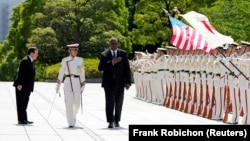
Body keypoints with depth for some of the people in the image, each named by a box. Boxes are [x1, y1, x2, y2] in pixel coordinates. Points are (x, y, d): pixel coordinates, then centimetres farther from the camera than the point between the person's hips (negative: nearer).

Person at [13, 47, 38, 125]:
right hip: (22, 86, -10)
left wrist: (30, 87, 18)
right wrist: (19, 84, -24)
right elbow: (21, 73, -19)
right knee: (21, 103, -4)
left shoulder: (31, 61, 16)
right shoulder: (25, 61, -14)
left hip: (27, 87, 10)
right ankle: (21, 120, -3)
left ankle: (24, 119, 15)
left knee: (25, 103, 11)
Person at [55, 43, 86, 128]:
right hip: (68, 82, -2)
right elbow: (61, 73, 6)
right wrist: (58, 85, 4)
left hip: (77, 82, 2)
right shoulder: (65, 60, 5)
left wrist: (83, 86, 10)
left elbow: (82, 73, 13)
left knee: (77, 103, 1)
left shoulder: (80, 60, 10)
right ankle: (71, 123, -2)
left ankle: (73, 117, 29)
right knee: (69, 104, -5)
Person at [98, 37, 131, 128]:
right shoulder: (104, 54, 2)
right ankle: (110, 122, -5)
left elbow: (127, 69, 5)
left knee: (118, 102, 8)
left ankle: (117, 121, 20)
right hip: (108, 82, -2)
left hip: (119, 82, 2)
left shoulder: (123, 54, 6)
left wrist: (128, 82, -2)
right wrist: (111, 62, -19)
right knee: (109, 102, -5)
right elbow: (100, 68, -7)